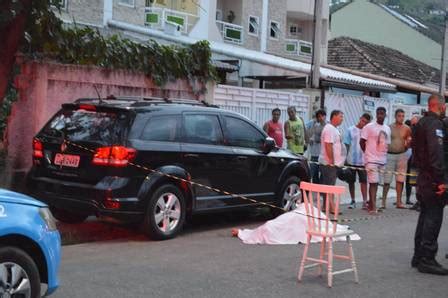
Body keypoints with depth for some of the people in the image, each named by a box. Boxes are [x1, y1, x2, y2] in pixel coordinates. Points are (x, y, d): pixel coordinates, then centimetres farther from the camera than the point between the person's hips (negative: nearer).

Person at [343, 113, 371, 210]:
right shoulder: (350, 130, 0)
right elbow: (346, 145, 2)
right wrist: (345, 158, -2)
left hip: (363, 161, 0)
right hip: (351, 161, 0)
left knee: (363, 181, -1)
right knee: (351, 181, 8)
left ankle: (365, 202, 1)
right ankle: (353, 201, 19)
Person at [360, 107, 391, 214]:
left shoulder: (387, 129, 13)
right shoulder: (369, 127, -6)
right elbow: (362, 142, -3)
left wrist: (385, 155, 11)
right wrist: (368, 153, 3)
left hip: (382, 160, 6)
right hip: (371, 160, -6)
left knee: (375, 183, 9)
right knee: (373, 183, -10)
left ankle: (371, 204, 18)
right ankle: (373, 207, -11)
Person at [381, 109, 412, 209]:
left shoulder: (407, 129, 5)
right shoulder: (389, 127, 1)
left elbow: (409, 143, 10)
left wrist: (408, 143, -10)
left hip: (402, 155, 2)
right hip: (390, 155, -2)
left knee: (400, 179, 4)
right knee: (387, 179, -2)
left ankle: (399, 202, 10)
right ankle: (383, 201, 5)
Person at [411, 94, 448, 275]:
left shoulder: (421, 123, 16)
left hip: (422, 178, 10)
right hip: (432, 180, -10)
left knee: (425, 216, 15)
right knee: (433, 218, -6)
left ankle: (418, 256, 19)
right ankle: (427, 260, -4)